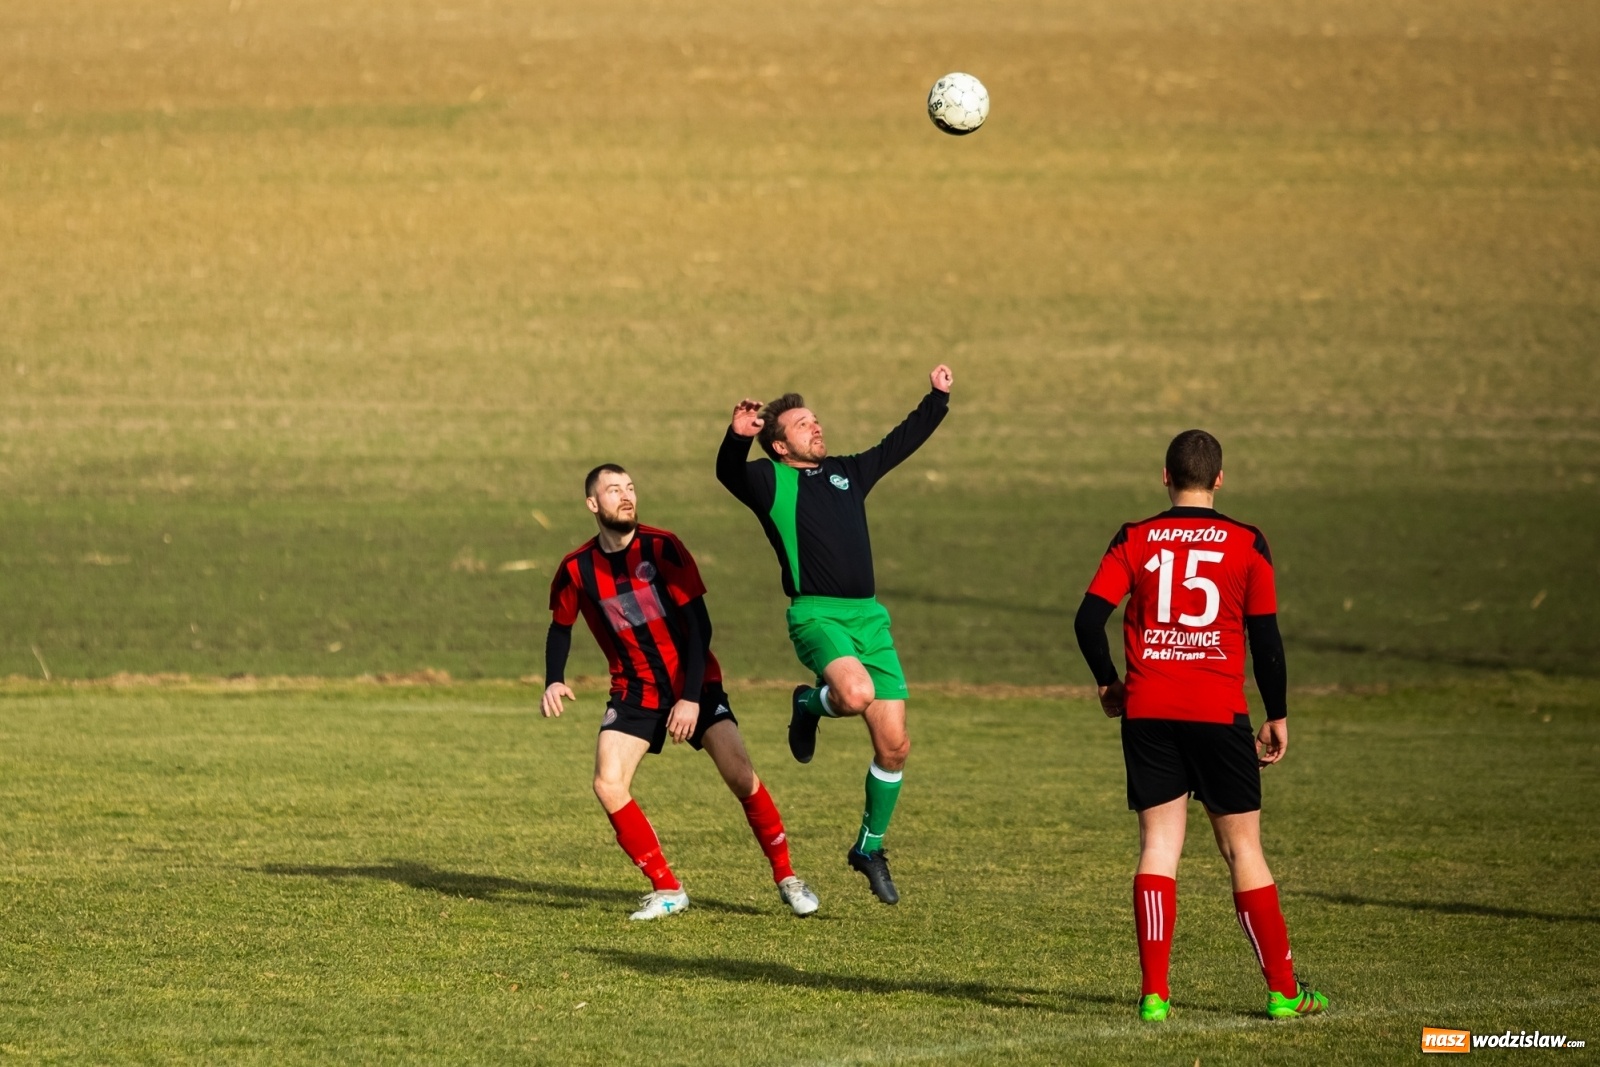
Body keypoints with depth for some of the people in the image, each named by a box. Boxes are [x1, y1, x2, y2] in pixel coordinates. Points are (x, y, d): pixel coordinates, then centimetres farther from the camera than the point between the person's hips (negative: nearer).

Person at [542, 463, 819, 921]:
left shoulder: (662, 548, -12)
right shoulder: (576, 570, -5)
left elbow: (699, 624, -13)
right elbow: (561, 627, 13)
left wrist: (691, 698, -20)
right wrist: (554, 681, -6)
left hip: (692, 684, -2)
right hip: (634, 690, 2)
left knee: (741, 775, -14)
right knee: (608, 785, -17)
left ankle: (786, 877, 4)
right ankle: (667, 890, -4)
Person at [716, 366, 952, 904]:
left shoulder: (847, 473, 22)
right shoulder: (770, 481, 3)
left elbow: (899, 443, 33)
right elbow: (729, 472, -17)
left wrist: (937, 399, 31)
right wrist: (737, 437, -35)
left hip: (869, 616, 6)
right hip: (817, 614, -6)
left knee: (894, 744, 1)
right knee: (855, 693, -35)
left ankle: (870, 847, 20)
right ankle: (809, 705, 3)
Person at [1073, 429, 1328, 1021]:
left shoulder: (1134, 540, 2)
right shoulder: (1246, 544, 0)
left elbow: (1088, 621, -4)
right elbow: (1266, 639, 1)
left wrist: (1108, 684, 13)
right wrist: (1277, 717, 11)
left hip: (1147, 711, 1)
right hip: (1219, 712, -1)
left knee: (1158, 842, 3)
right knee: (1243, 848, 6)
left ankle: (1154, 994, -4)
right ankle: (1283, 990, 9)